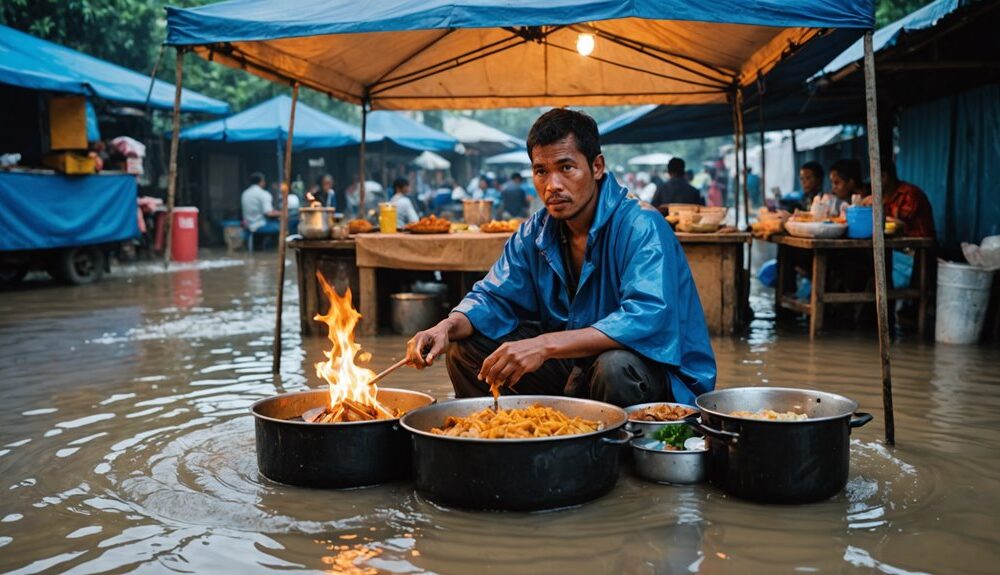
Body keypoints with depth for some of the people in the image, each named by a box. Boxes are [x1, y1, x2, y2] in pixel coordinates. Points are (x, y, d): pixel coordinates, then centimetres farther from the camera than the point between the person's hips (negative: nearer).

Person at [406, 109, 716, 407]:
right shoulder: (536, 231, 1)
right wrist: (448, 327, -19)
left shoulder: (641, 227, -21)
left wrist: (545, 345, -43)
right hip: (574, 366, 6)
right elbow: (494, 296, 5)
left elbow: (649, 319, -35)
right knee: (465, 348, -1)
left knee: (614, 366, -39)